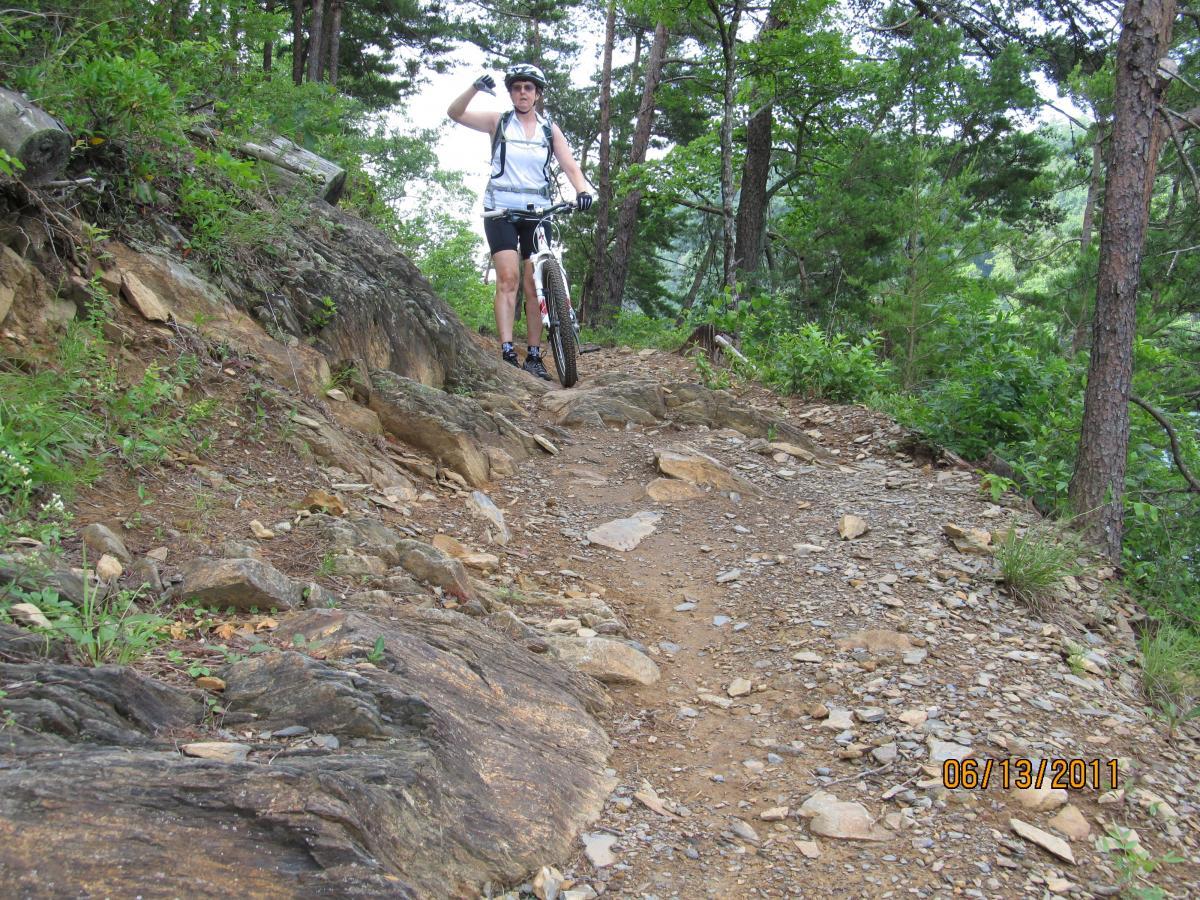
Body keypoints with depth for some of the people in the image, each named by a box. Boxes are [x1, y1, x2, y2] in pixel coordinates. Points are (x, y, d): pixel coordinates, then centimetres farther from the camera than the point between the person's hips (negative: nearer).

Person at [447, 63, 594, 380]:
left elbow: (570, 166, 1)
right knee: (508, 278, -15)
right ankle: (507, 354, -20)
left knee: (534, 286, 0)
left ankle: (534, 357, 3)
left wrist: (582, 189, -21)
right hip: (501, 210, -2)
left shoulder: (549, 129, 9)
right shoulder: (499, 122, 4)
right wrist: (475, 88, -25)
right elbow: (455, 113, -6)